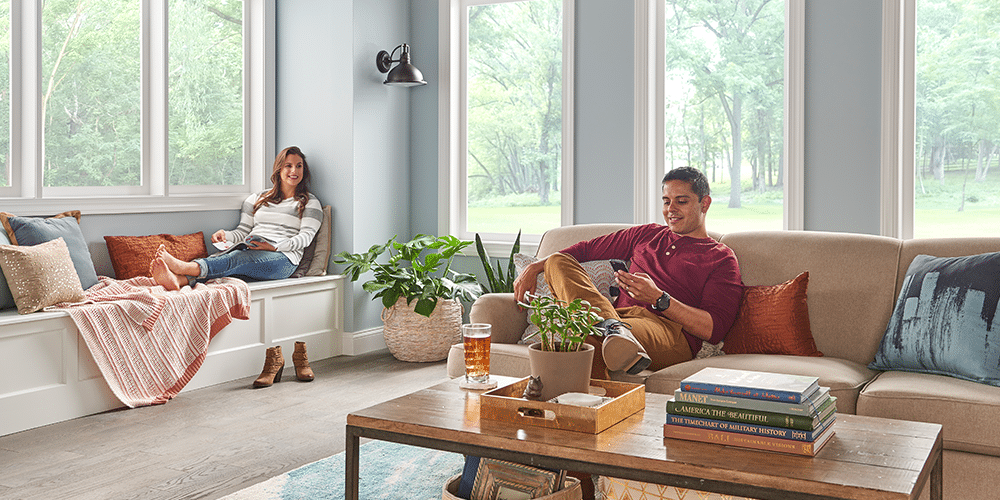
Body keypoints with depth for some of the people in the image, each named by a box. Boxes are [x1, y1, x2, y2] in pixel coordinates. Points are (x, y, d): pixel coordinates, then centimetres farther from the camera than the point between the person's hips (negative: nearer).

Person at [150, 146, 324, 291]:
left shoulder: (310, 203, 13)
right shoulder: (256, 199, 26)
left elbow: (306, 236, -1)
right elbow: (243, 231, 21)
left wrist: (274, 246, -18)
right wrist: (225, 235, -3)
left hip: (284, 258, -4)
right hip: (251, 256, 4)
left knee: (236, 259, -35)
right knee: (221, 258, -31)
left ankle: (183, 267, -59)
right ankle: (177, 280, -59)